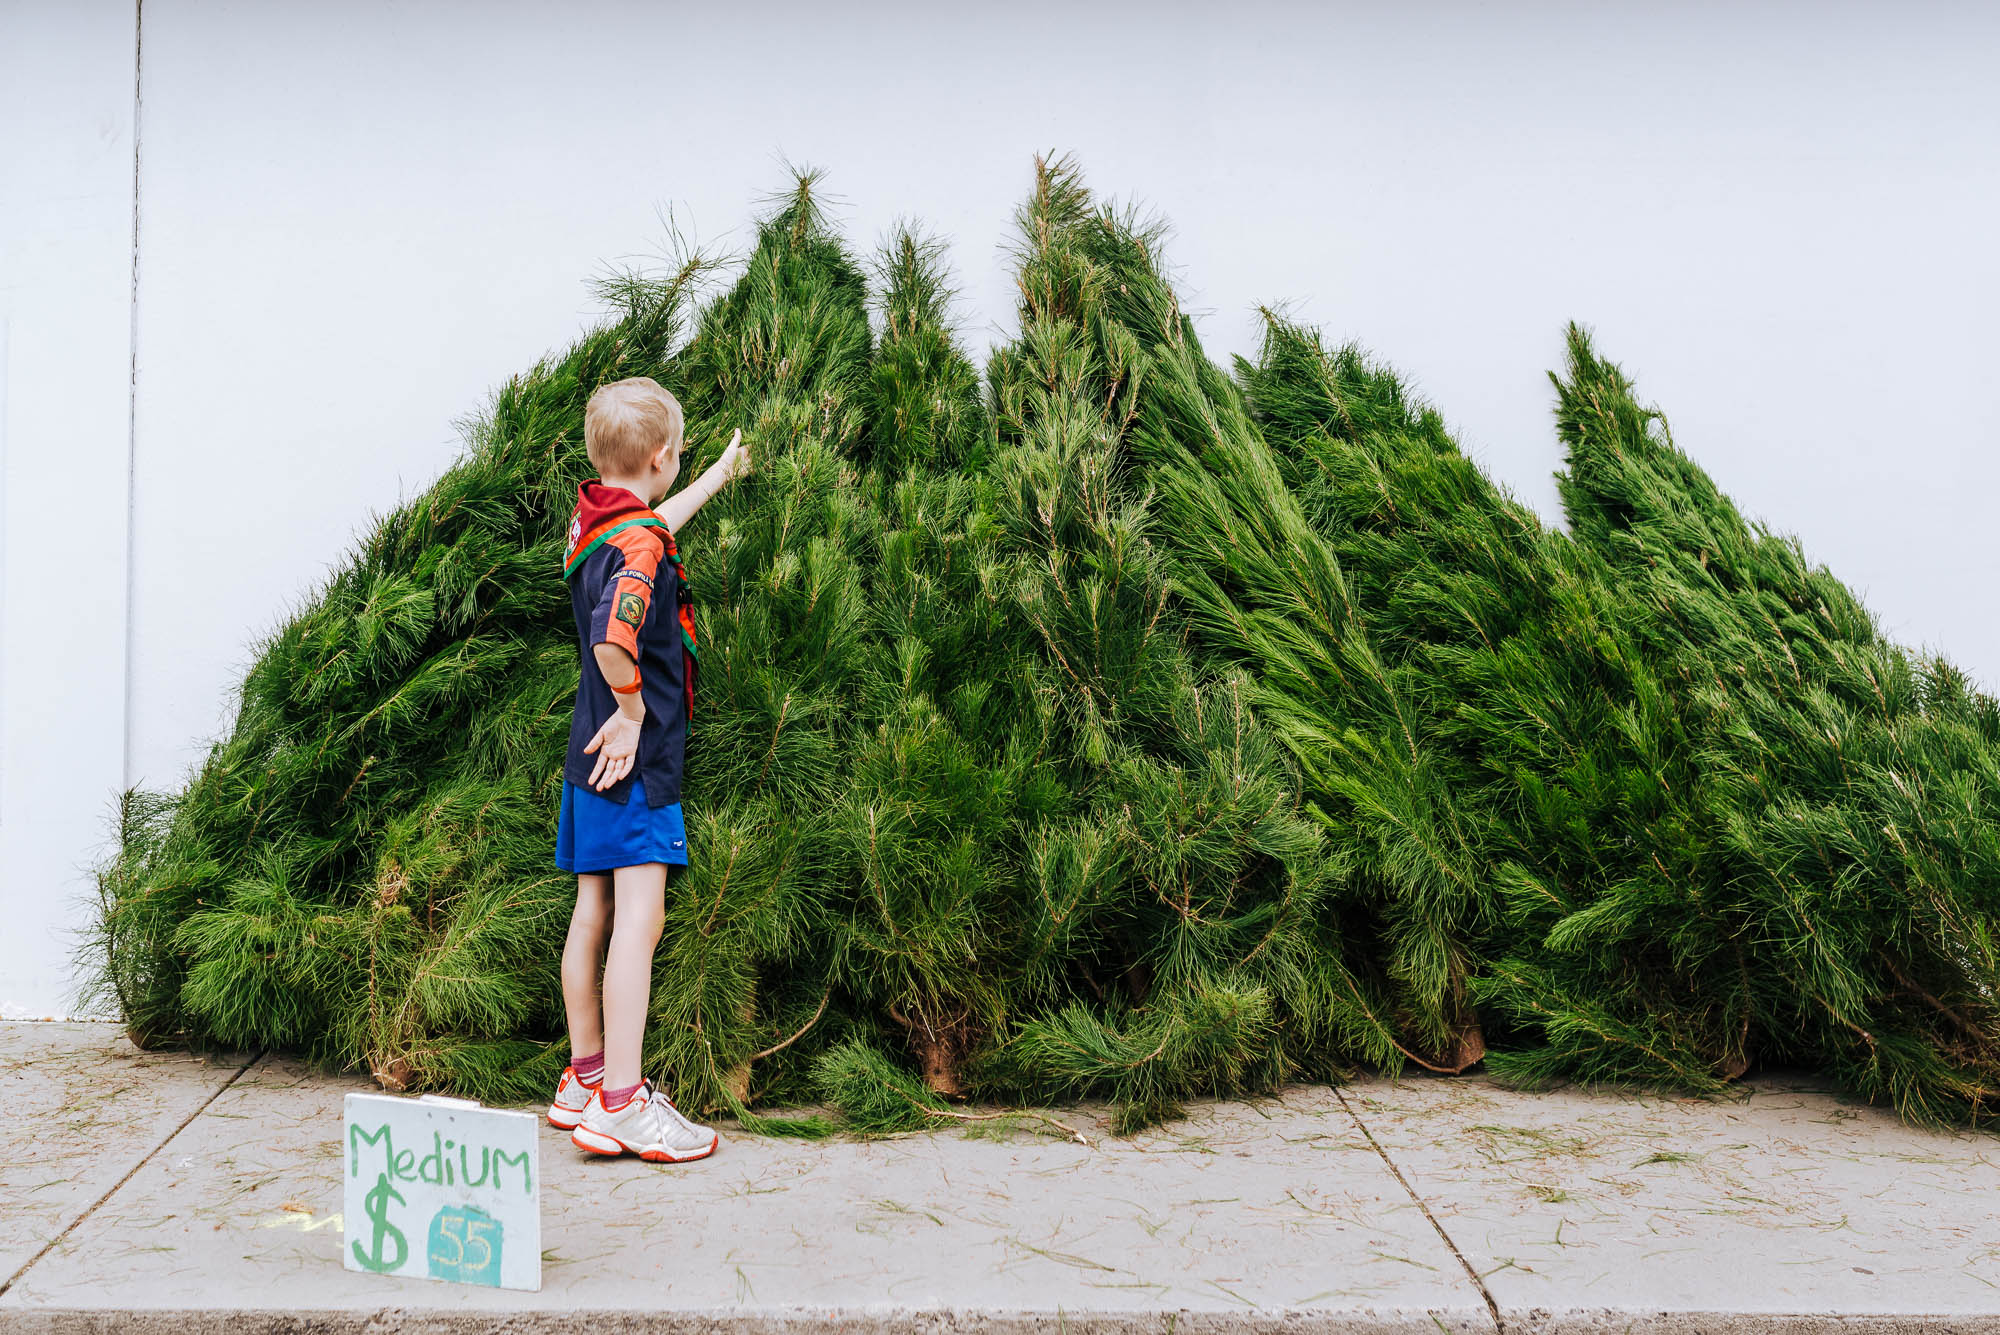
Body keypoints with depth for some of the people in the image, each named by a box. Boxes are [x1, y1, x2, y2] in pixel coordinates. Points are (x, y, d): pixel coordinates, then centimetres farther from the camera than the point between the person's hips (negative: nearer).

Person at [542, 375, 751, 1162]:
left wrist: (722, 475, 47)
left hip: (595, 754, 9)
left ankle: (583, 1080, 23)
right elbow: (614, 643, -34)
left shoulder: (593, 523, 11)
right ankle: (622, 1104, -9)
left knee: (593, 914, 14)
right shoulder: (639, 544, -18)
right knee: (638, 918, -9)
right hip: (635, 759, -9)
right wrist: (633, 711, -17)